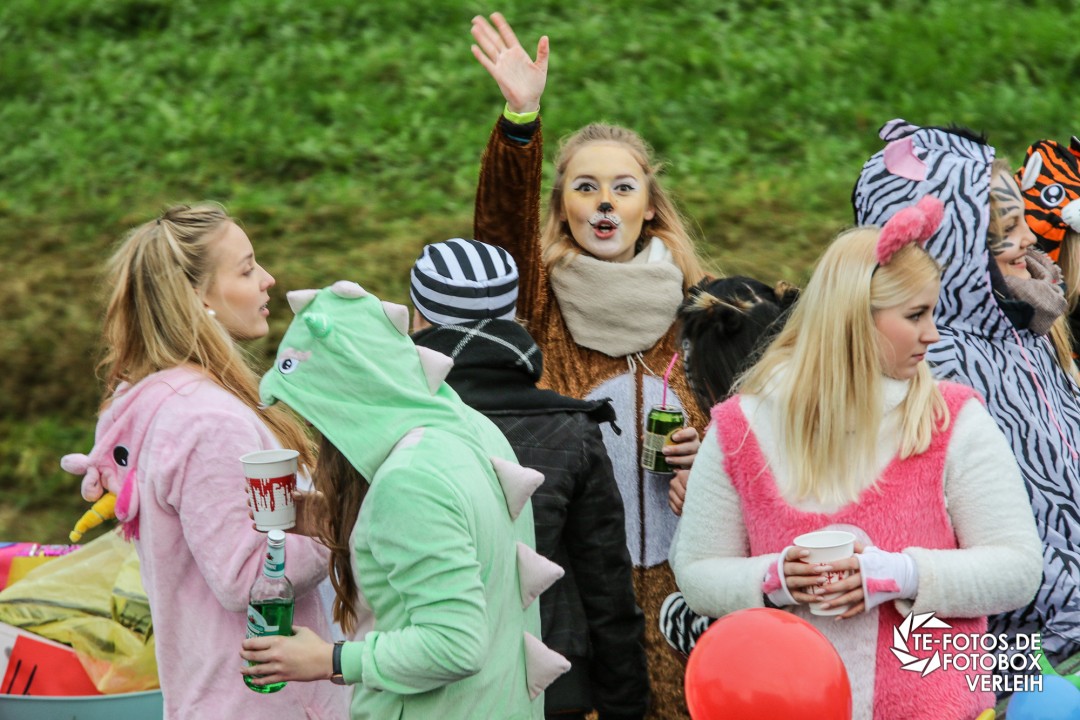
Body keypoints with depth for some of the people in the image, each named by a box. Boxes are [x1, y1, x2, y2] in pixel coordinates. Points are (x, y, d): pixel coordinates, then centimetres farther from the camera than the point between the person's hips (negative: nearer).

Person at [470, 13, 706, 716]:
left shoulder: (686, 305, 10)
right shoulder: (541, 297, 0)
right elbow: (502, 223, -21)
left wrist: (705, 448, -1)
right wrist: (520, 118, -36)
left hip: (668, 570, 3)